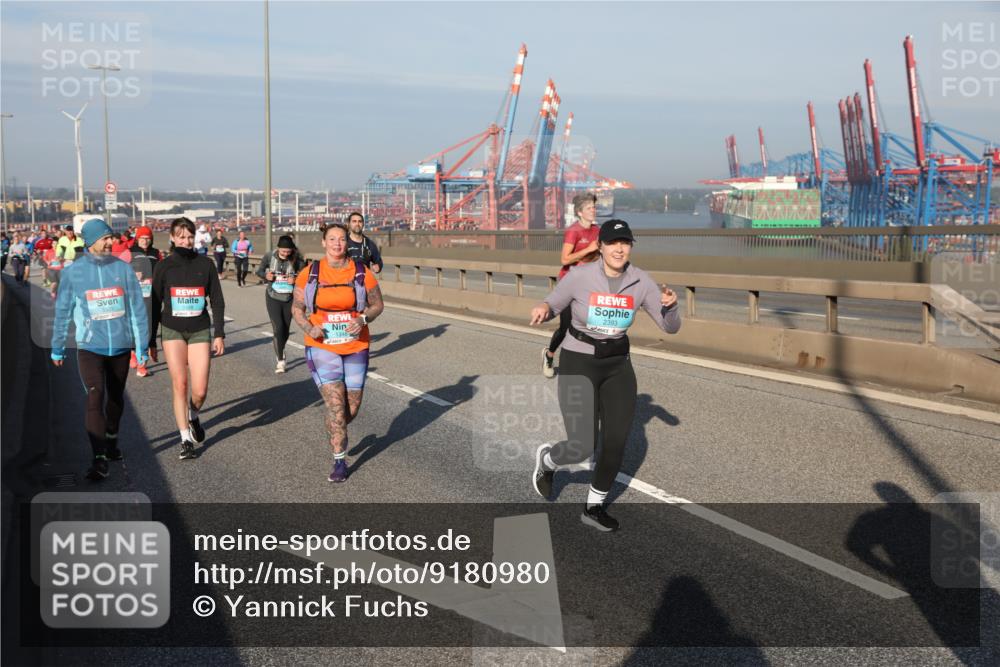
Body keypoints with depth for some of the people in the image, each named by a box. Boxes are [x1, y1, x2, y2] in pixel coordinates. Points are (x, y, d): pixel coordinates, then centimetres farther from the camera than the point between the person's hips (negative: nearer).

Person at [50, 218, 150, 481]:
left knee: (116, 398, 17)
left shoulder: (123, 268, -2)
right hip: (90, 347, -2)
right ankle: (99, 458, -9)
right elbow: (62, 312, 4)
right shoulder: (72, 272, -4)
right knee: (95, 400, -13)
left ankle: (111, 441, 38)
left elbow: (137, 308, 1)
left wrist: (142, 344, 0)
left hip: (121, 346, 2)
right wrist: (57, 348, 10)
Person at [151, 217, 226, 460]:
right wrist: (151, 341, 7)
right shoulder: (164, 266, 2)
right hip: (172, 331, 0)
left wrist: (219, 335, 1)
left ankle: (193, 416, 29)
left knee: (200, 390, -5)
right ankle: (186, 440, 6)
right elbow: (155, 305, 7)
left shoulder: (205, 264, 3)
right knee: (180, 385, -6)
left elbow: (217, 301, 7)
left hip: (200, 331, 1)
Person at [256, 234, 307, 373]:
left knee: (286, 329, 12)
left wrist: (296, 280, -23)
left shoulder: (297, 260, -11)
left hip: (289, 299, 1)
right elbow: (259, 271, 6)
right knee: (278, 328, -12)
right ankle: (280, 360, 1)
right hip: (273, 298, -1)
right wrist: (265, 275, -15)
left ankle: (280, 351, 42)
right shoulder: (269, 257, -8)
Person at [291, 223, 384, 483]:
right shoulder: (309, 274, -3)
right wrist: (309, 328, -13)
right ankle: (340, 461, 4)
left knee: (352, 407, 10)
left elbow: (377, 305, 5)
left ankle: (335, 433, 45)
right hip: (322, 347, -2)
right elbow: (297, 308, 6)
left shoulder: (362, 273, -3)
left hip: (355, 347, 2)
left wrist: (363, 319, -15)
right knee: (335, 405, -10)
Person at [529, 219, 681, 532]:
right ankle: (546, 460, 29)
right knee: (583, 448, -8)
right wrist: (543, 309, -27)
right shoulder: (580, 276, -16)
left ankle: (594, 507, 25)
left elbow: (671, 327, -4)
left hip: (618, 365, 4)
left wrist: (670, 305, -26)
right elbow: (552, 306, -2)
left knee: (616, 442, 2)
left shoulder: (641, 281, -7)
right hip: (578, 364, -4)